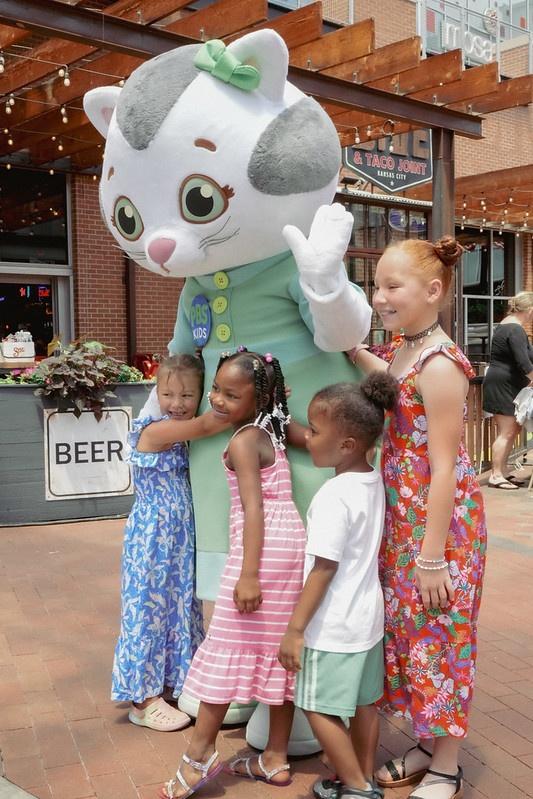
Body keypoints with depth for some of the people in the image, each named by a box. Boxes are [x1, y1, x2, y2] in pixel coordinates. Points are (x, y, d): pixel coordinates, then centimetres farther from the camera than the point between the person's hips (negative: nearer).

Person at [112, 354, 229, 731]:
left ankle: (172, 682, 33)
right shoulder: (154, 430, -19)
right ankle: (144, 698, 16)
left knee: (181, 607, 16)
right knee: (149, 608, 3)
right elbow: (206, 426, -29)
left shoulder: (184, 435, 9)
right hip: (152, 539, -8)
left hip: (181, 540, 8)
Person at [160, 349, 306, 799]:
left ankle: (200, 755, 10)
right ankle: (276, 758, 22)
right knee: (276, 649, 13)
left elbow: (254, 508, -19)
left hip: (263, 547, -9)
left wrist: (249, 573, -22)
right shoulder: (273, 431, 11)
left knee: (227, 647, 0)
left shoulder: (242, 441, -12)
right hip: (292, 540, 9)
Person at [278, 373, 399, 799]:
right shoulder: (374, 481, 0)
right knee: (364, 703, 19)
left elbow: (323, 570, -24)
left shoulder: (333, 496, -25)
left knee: (321, 709, 6)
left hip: (334, 625, -9)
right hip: (369, 616, 9)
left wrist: (295, 628, -17)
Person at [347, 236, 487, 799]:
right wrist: (350, 350, 12)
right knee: (406, 631, 17)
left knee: (436, 637, 5)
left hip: (439, 521, -9)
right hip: (402, 520, 9)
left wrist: (432, 557, -19)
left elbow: (444, 468, -21)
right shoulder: (401, 350, 4)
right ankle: (428, 746, 36)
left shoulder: (439, 365, -21)